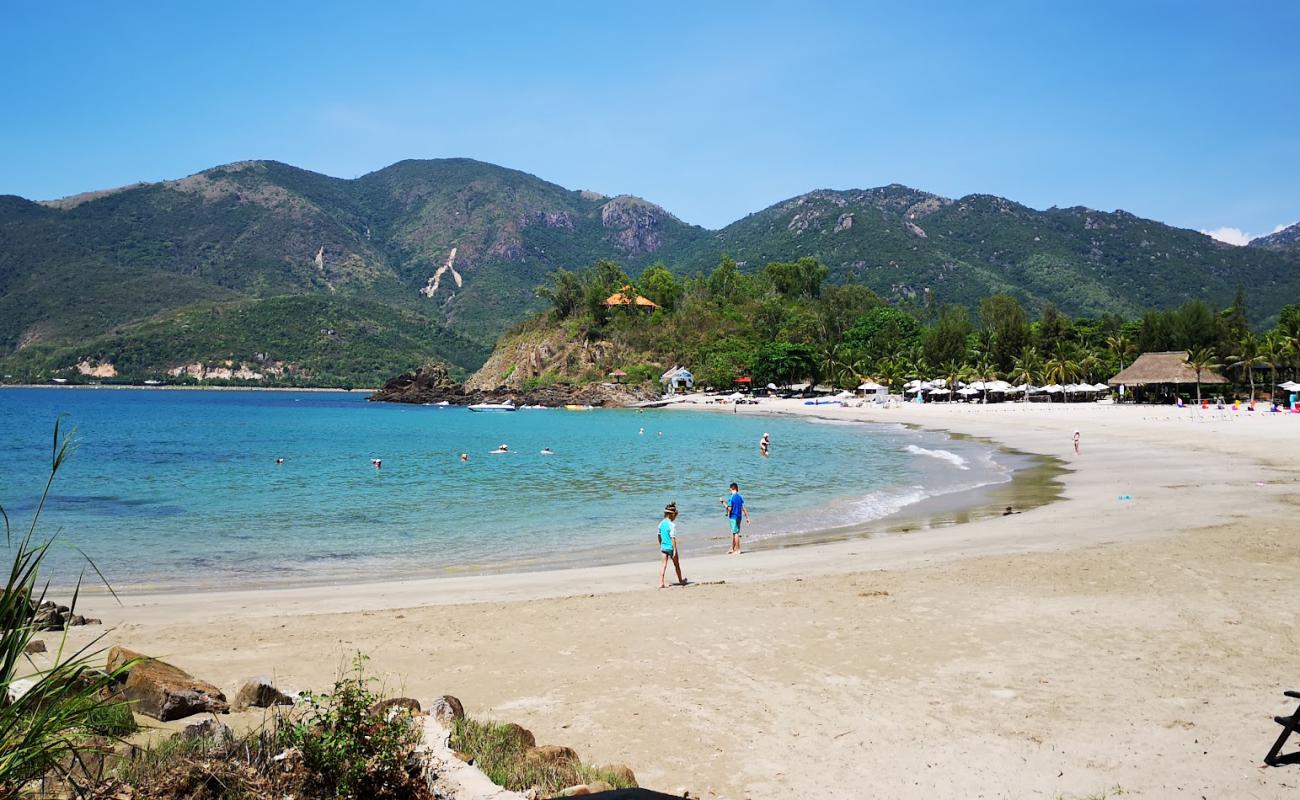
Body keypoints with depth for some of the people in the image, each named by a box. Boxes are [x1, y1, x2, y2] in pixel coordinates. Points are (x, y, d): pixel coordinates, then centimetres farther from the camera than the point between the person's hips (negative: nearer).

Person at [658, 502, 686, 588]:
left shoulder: (661, 523, 2)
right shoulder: (672, 525, -19)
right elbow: (673, 538, -21)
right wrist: (675, 550, -18)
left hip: (663, 547, 5)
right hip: (670, 547, -5)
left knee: (663, 565, 6)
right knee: (676, 564, 14)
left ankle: (661, 583, -1)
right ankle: (681, 581, 31)